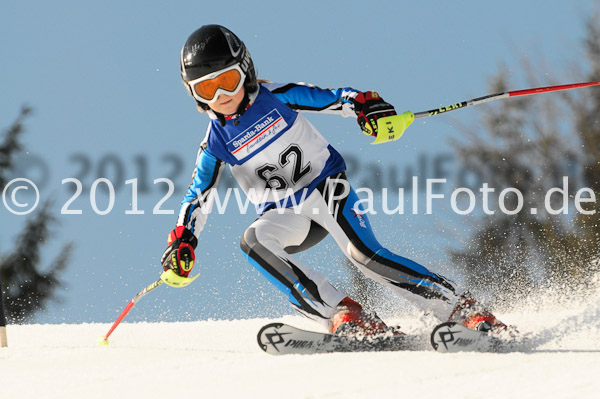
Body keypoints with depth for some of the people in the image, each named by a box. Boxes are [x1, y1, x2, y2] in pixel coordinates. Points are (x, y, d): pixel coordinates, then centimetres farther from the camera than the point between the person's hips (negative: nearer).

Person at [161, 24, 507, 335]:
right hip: (284, 216, 3)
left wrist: (366, 105, -30)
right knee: (253, 241, -28)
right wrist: (183, 242, -11)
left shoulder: (277, 97, -8)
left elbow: (333, 99, -9)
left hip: (326, 187, -3)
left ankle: (463, 307, -17)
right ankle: (343, 314, -29)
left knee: (365, 255, -24)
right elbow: (198, 197, 3)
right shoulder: (217, 143, -1)